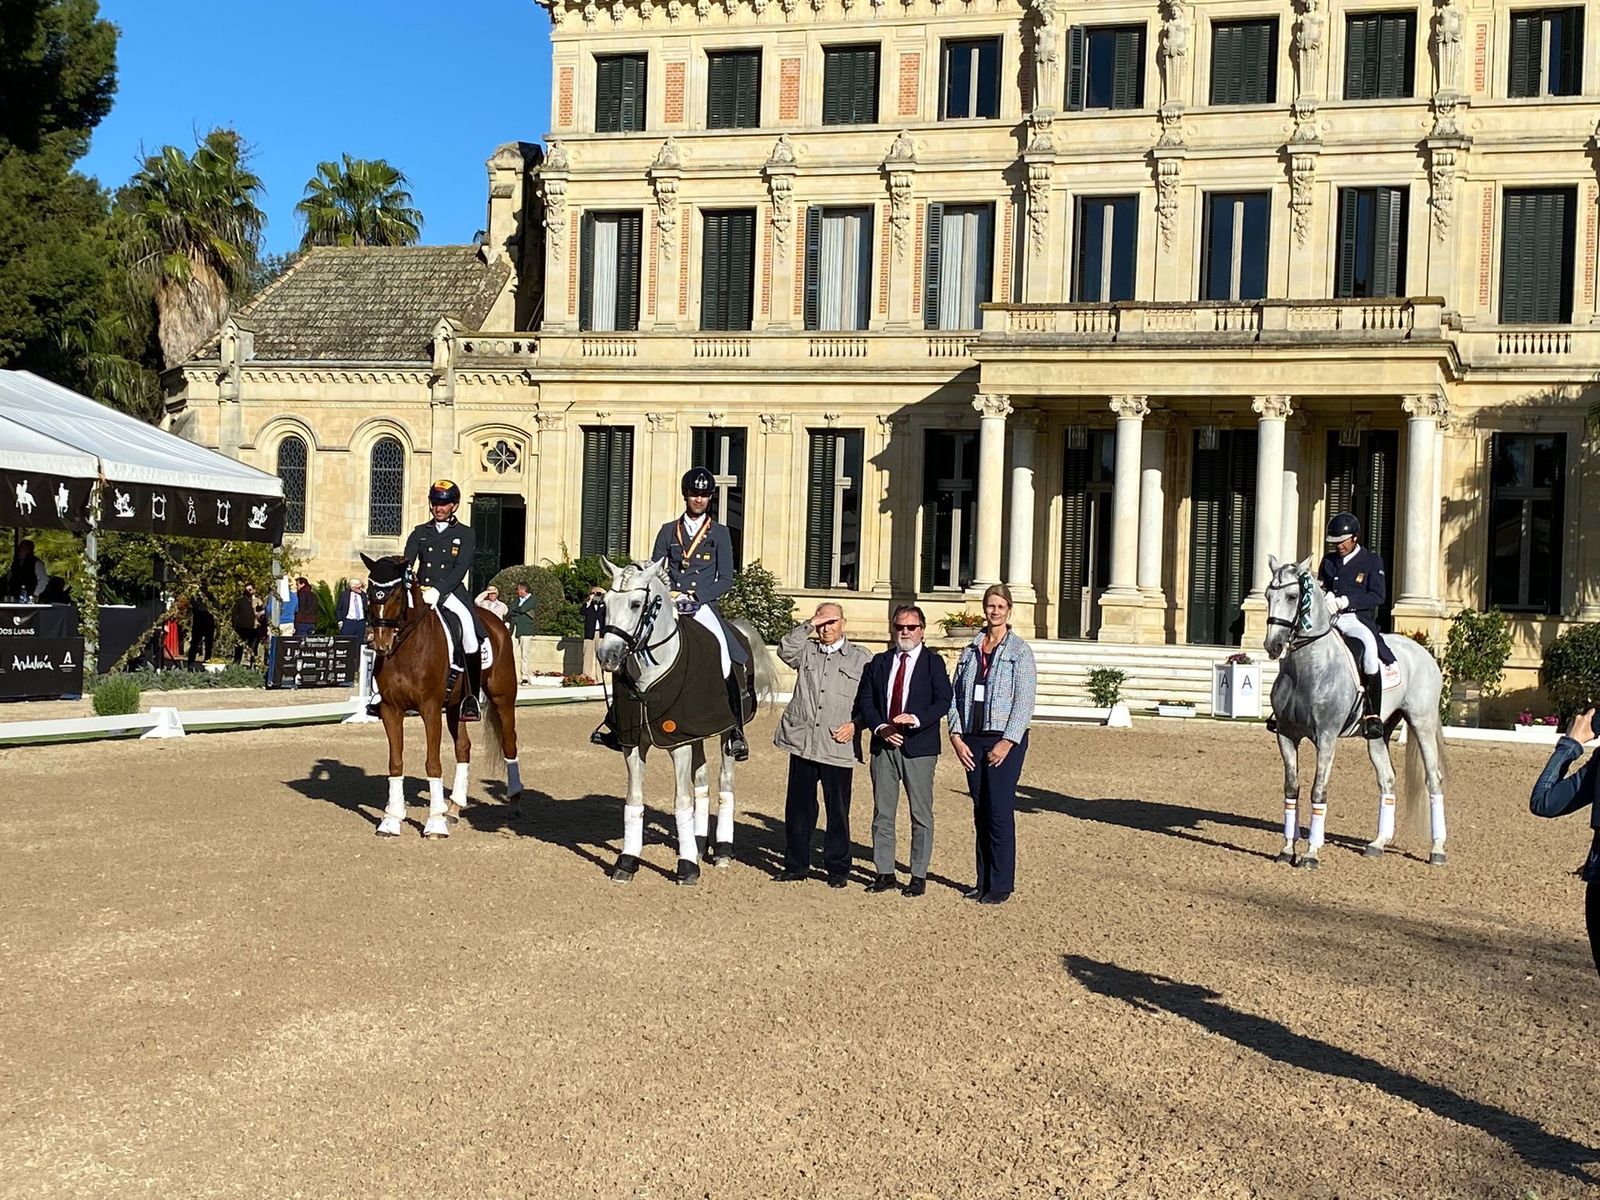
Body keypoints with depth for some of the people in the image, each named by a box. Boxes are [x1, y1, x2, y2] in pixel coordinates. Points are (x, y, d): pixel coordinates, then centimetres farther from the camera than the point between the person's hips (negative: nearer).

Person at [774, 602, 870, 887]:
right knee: (798, 807, 8)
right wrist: (808, 626, -9)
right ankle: (796, 864, 19)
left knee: (838, 810, 4)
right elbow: (785, 650, -7)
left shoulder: (861, 658, 7)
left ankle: (837, 868, 15)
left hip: (838, 746, -2)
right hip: (802, 742, 2)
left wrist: (856, 724, -7)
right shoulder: (806, 651, 13)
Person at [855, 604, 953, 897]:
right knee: (882, 812, 7)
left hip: (919, 747, -3)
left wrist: (916, 719, -23)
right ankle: (885, 873, 15)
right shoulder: (878, 662, 12)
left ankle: (919, 876, 8)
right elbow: (864, 700, 8)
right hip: (884, 745, 4)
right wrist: (880, 727, -7)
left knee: (921, 814, 1)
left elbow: (943, 701, -9)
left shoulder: (933, 663, 1)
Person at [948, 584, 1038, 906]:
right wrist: (956, 737, 0)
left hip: (1005, 740, -5)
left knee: (1000, 813, -6)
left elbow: (1024, 700, -8)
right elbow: (956, 696, 11)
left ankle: (1001, 885, 2)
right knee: (980, 813, 8)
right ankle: (983, 880, 16)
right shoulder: (970, 651, 12)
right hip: (973, 740, 5)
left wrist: (1007, 742, -14)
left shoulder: (1020, 650, -2)